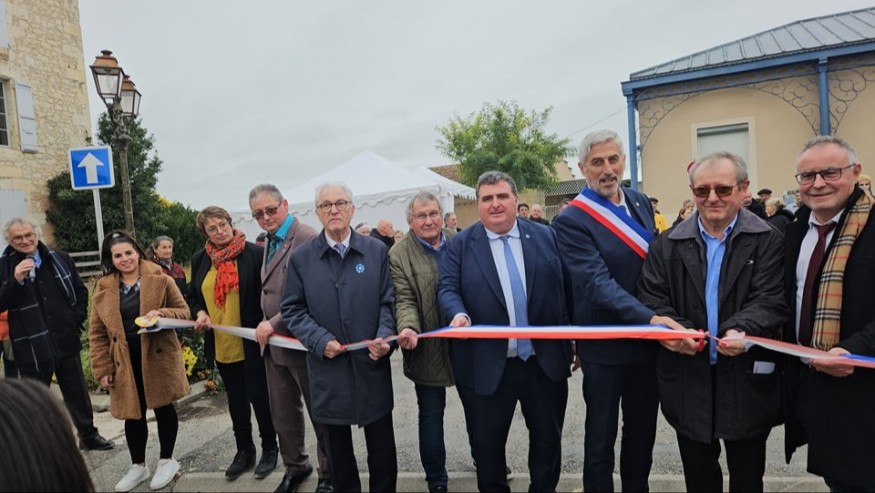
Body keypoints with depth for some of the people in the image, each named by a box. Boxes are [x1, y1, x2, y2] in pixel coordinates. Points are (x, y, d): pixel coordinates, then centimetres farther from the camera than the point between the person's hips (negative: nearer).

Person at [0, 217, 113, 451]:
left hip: (65, 340, 3)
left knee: (78, 393, 15)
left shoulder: (60, 259, 3)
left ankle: (88, 435, 30)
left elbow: (80, 291, 13)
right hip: (31, 347, -3)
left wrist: (78, 318, 3)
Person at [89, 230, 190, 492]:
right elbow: (97, 334, 5)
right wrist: (102, 368, -1)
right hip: (125, 363, 3)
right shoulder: (103, 289, 3)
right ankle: (138, 465, 31)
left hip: (158, 356, -2)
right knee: (132, 414, 12)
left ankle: (167, 460, 27)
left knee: (163, 408, 9)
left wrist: (161, 314, -22)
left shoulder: (161, 280, -4)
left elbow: (184, 311, -2)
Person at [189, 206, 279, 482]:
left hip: (252, 343, -5)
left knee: (259, 396, 5)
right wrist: (200, 313, -4)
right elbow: (193, 296, 16)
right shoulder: (200, 260, 5)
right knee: (236, 400, 18)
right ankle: (244, 450, 34)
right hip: (221, 345, 5)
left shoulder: (255, 253, -11)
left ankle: (269, 449, 26)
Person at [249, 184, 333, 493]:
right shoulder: (269, 243, 13)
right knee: (283, 414, 19)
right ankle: (295, 468, 39)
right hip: (273, 344, 8)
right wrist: (266, 327, 10)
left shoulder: (307, 239, -16)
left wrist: (274, 323, -21)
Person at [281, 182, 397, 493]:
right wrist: (320, 341, -12)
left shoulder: (377, 250, 1)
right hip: (328, 367, 0)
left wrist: (384, 338, -14)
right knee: (338, 450, 16)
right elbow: (292, 309, 1)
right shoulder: (301, 257, 1)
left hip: (372, 364, 0)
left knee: (383, 449, 10)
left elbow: (388, 302, 2)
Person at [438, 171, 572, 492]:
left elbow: (564, 289, 7)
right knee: (487, 443, 13)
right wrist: (459, 314, -27)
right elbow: (447, 288, -5)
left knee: (548, 439, 18)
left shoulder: (546, 236, 5)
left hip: (546, 361, 2)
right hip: (487, 366, -1)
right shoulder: (460, 245, 0)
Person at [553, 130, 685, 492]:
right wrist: (650, 319, -36)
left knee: (643, 431, 21)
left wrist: (660, 320, 8)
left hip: (648, 341, 6)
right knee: (601, 437, 11)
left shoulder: (641, 203, 4)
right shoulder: (571, 222, -17)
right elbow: (599, 284, -26)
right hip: (605, 347, -6)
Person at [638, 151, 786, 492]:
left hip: (747, 379, -1)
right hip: (688, 378, 2)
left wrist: (743, 330, -30)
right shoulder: (668, 245, 4)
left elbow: (771, 300, -11)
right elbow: (651, 298, -1)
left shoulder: (767, 240, -2)